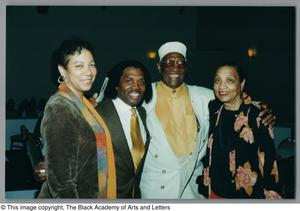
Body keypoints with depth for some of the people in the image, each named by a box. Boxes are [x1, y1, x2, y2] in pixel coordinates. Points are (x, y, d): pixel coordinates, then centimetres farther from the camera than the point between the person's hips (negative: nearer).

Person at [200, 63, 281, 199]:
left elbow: (269, 160, -11)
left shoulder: (258, 115, -16)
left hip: (249, 194, -4)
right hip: (216, 191, 4)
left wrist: (271, 195, -11)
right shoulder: (214, 108, -2)